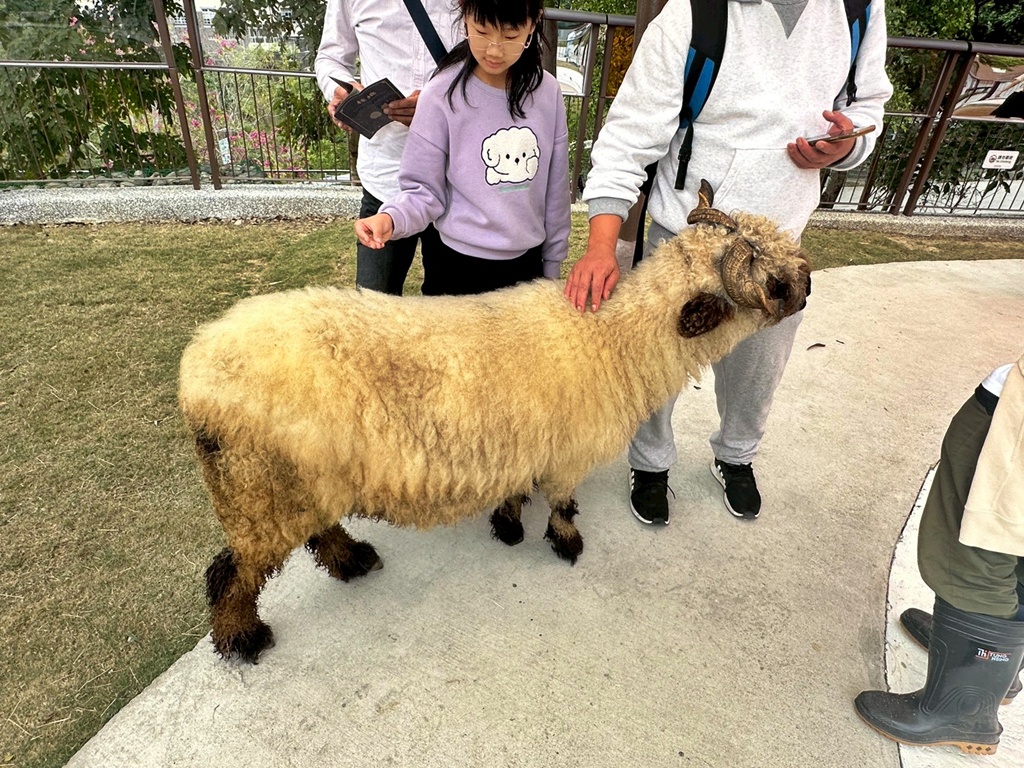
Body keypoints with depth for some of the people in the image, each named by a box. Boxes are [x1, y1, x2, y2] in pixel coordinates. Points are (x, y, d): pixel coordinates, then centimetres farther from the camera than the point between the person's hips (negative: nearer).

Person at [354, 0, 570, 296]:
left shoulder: (548, 92, -2)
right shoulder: (441, 96, -12)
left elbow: (555, 191, 4)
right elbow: (425, 189, -10)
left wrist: (552, 265, 8)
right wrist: (391, 217, -31)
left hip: (527, 263, 3)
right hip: (458, 266, -3)